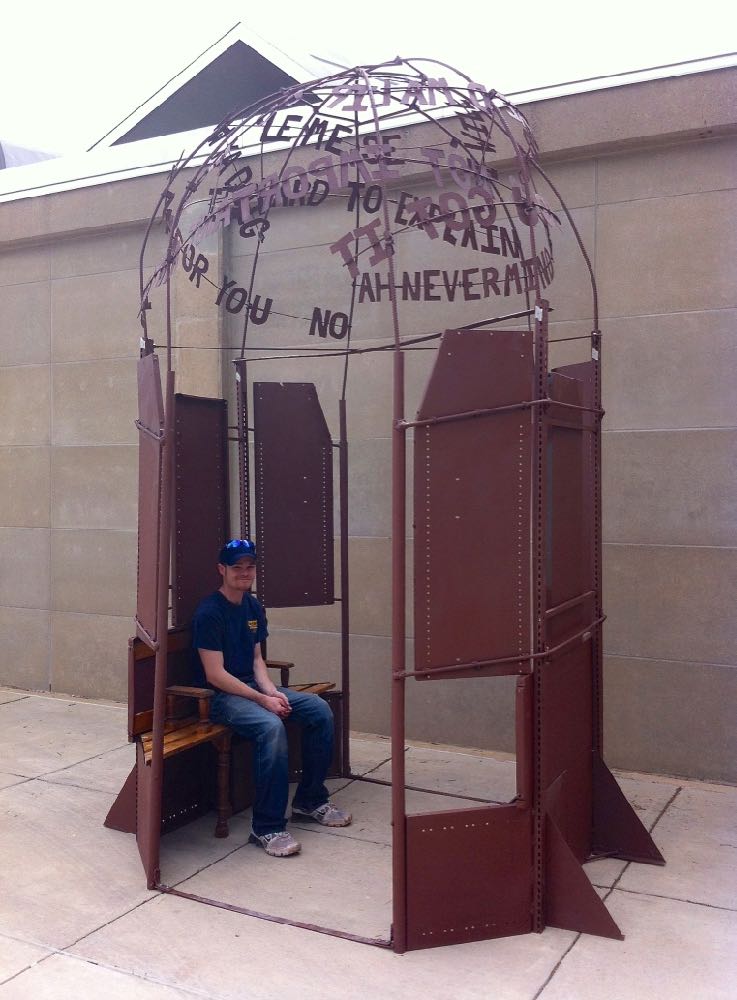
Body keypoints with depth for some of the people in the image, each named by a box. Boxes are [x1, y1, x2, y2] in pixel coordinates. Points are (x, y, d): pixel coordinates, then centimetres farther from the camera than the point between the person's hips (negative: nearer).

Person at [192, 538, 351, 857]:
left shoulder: (253, 607, 10)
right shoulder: (209, 612, -15)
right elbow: (215, 675, -19)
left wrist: (272, 691, -6)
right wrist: (264, 700, -21)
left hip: (252, 686, 8)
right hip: (220, 696, -8)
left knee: (319, 709, -7)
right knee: (272, 726, -35)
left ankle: (310, 800, 8)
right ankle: (267, 828, -26)